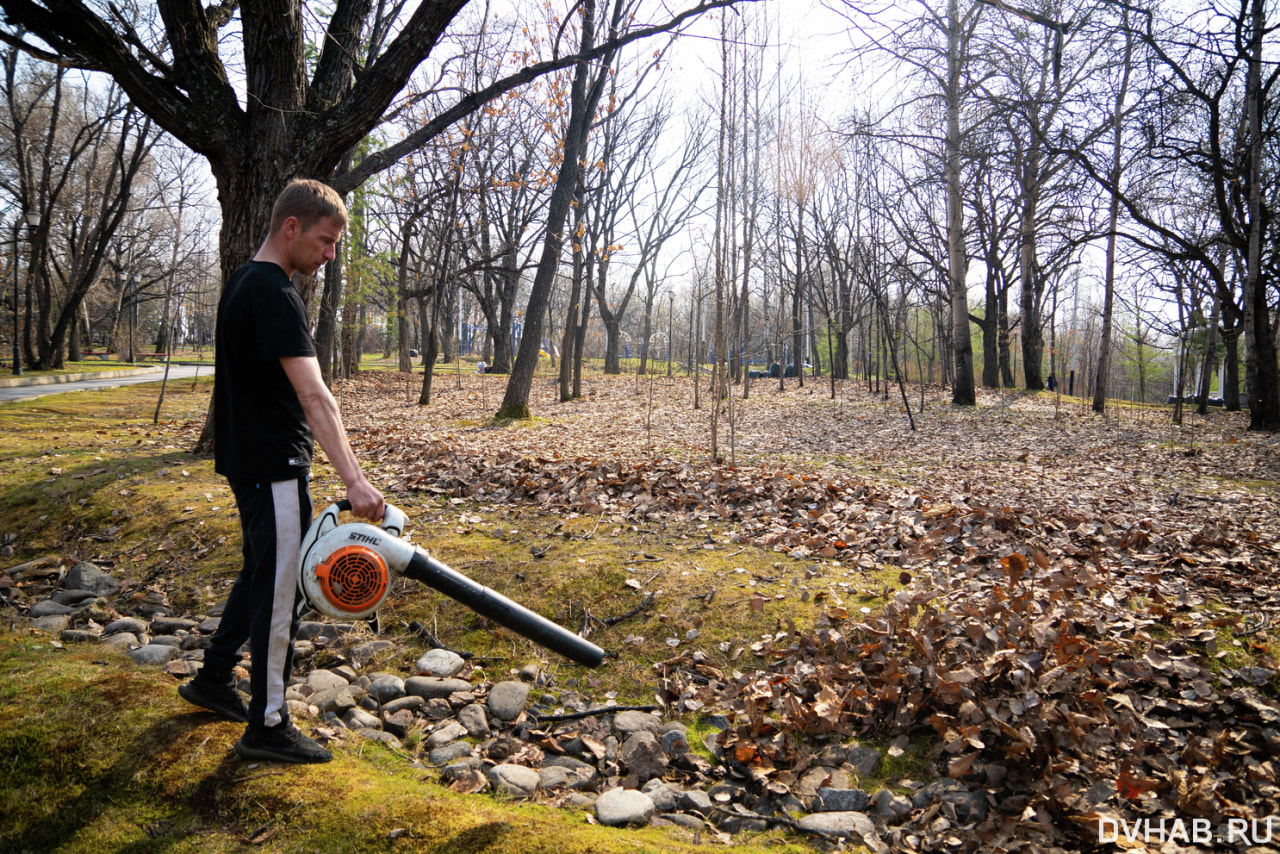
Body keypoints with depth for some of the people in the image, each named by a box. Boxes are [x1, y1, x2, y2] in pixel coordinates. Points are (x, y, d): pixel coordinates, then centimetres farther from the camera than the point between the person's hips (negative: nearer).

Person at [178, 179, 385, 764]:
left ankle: (213, 680, 37)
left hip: (249, 459, 10)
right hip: (273, 467, -10)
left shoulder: (244, 284, 13)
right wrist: (353, 479, -37)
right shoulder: (274, 295, -21)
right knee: (281, 589, -1)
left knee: (261, 573, 22)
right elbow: (313, 395, -31)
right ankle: (267, 727, 10)